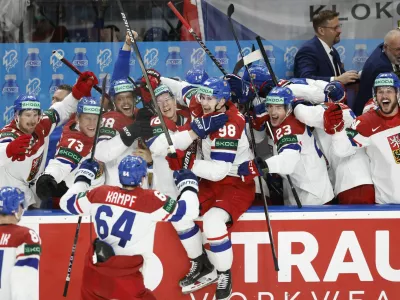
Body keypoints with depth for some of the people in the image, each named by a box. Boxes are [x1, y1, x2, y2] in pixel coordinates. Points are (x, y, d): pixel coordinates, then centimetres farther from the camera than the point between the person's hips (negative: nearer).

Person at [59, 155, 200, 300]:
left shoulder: (100, 193, -2)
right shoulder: (150, 200, -14)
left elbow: (67, 203, 12)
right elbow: (189, 211, -11)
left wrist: (83, 177, 27)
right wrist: (188, 184, 8)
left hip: (94, 269, 6)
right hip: (125, 276, -6)